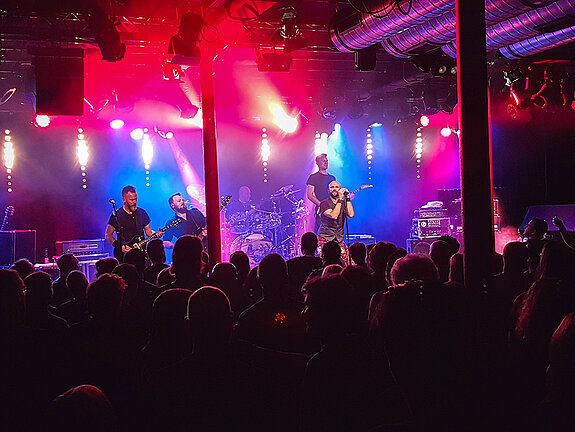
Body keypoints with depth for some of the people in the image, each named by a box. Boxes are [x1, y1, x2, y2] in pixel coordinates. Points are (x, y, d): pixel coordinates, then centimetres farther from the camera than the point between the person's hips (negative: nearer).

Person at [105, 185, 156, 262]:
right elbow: (108, 235, 3)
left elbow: (148, 231, 18)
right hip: (123, 255, -2)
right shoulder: (116, 215, 1)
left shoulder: (142, 213, 11)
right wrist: (120, 247, -10)